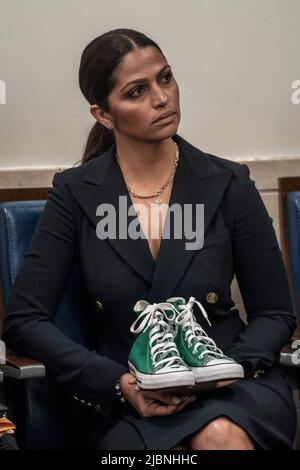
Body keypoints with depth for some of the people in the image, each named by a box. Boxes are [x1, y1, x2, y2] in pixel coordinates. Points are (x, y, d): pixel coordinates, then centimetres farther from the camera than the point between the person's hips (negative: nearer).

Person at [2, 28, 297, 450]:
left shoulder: (228, 184, 1)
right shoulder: (76, 193, 1)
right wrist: (119, 382, -14)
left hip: (230, 385, 1)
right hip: (127, 399, 0)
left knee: (221, 435, -34)